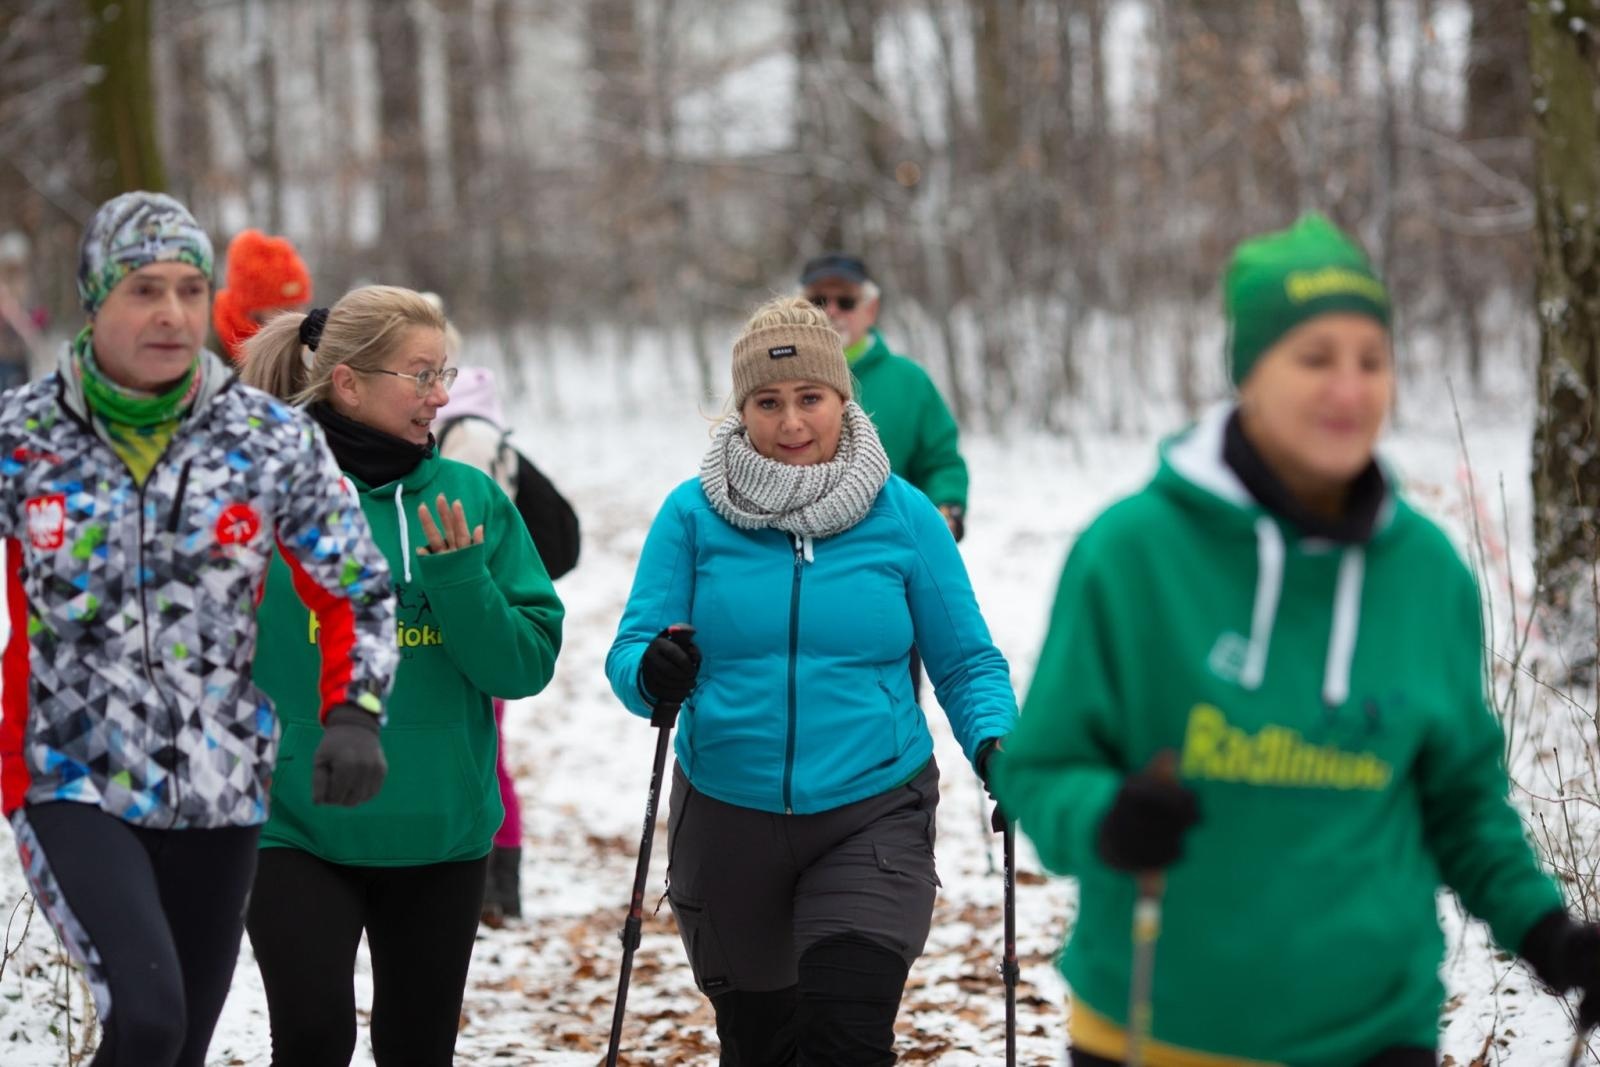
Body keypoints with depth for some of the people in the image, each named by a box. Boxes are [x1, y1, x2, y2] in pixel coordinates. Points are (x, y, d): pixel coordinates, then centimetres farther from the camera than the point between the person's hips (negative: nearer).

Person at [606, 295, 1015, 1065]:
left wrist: (994, 743, -17)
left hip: (871, 818, -2)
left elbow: (965, 661, 2)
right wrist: (651, 676, -28)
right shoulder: (694, 513, -3)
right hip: (729, 821, 2)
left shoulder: (903, 515, -3)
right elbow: (632, 647, -4)